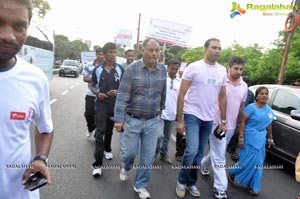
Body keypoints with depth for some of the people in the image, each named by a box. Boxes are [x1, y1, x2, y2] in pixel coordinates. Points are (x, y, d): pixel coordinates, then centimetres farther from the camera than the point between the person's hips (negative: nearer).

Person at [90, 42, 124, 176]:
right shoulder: (97, 70, -2)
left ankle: (107, 149, 44)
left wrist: (117, 91, -16)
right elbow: (92, 86, 8)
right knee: (100, 132, -7)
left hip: (115, 105, 2)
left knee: (109, 130, 18)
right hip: (101, 105, -1)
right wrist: (97, 93, -13)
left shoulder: (120, 69, -1)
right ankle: (97, 164, -3)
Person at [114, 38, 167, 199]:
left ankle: (140, 185, 32)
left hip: (153, 121, 3)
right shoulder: (132, 69, -10)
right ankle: (126, 168, 46)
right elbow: (123, 95, -12)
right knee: (129, 152, 10)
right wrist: (119, 119, -16)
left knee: (148, 157, 10)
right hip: (132, 120, -2)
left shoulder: (162, 70, 0)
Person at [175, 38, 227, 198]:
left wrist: (223, 121, 10)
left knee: (199, 154, 12)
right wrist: (179, 120, -12)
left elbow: (222, 97, 12)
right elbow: (181, 94, -9)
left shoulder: (222, 71, 6)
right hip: (192, 115, -5)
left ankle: (191, 183, 30)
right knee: (192, 151, -13)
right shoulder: (193, 67, -8)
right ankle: (181, 182, 13)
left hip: (208, 118, 5)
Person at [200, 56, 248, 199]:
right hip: (217, 124, -5)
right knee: (219, 157, -1)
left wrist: (238, 123, 14)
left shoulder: (244, 86, 6)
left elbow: (242, 106, 16)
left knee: (217, 152, 21)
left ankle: (204, 164, 47)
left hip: (231, 126, 6)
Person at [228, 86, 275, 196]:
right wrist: (241, 138, -18)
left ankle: (252, 185, 25)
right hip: (249, 138, -6)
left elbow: (269, 125, 18)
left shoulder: (269, 110, 7)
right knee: (248, 161, 0)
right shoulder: (251, 107, -13)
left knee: (257, 163, 10)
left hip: (261, 140, 6)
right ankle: (232, 173, 28)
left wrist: (270, 138, 21)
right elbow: (242, 122, -14)